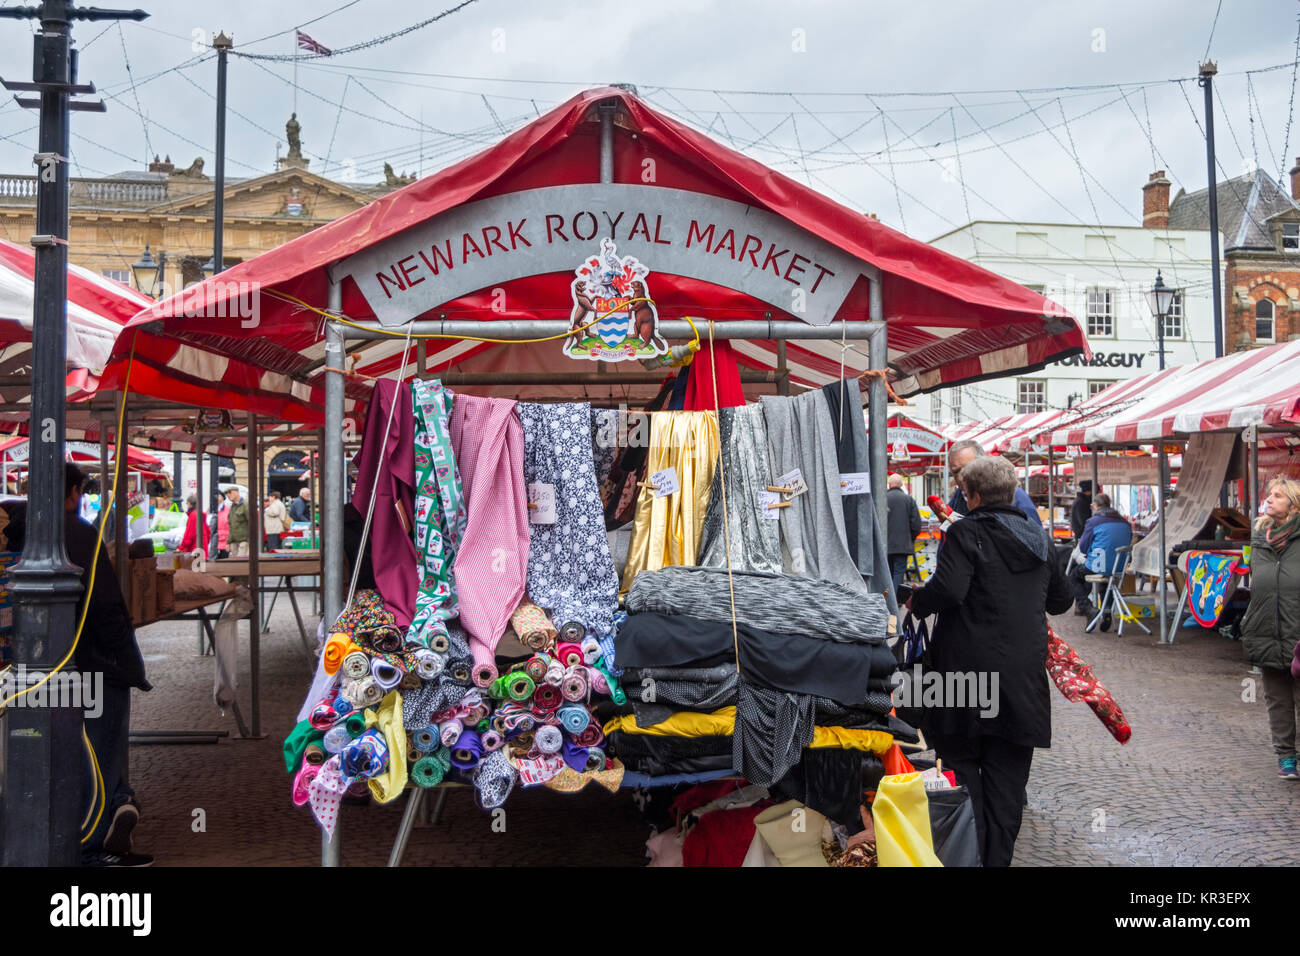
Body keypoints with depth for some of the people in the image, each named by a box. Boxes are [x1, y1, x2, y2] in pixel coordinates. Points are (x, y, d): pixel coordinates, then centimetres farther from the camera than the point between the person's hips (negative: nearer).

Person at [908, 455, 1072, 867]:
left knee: (961, 764, 8)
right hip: (1023, 674, 5)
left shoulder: (966, 533, -10)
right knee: (1008, 775, 11)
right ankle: (998, 856, 15)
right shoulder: (1038, 536, 10)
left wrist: (915, 602, -4)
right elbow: (1060, 600, 19)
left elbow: (947, 589, -23)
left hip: (969, 669, -5)